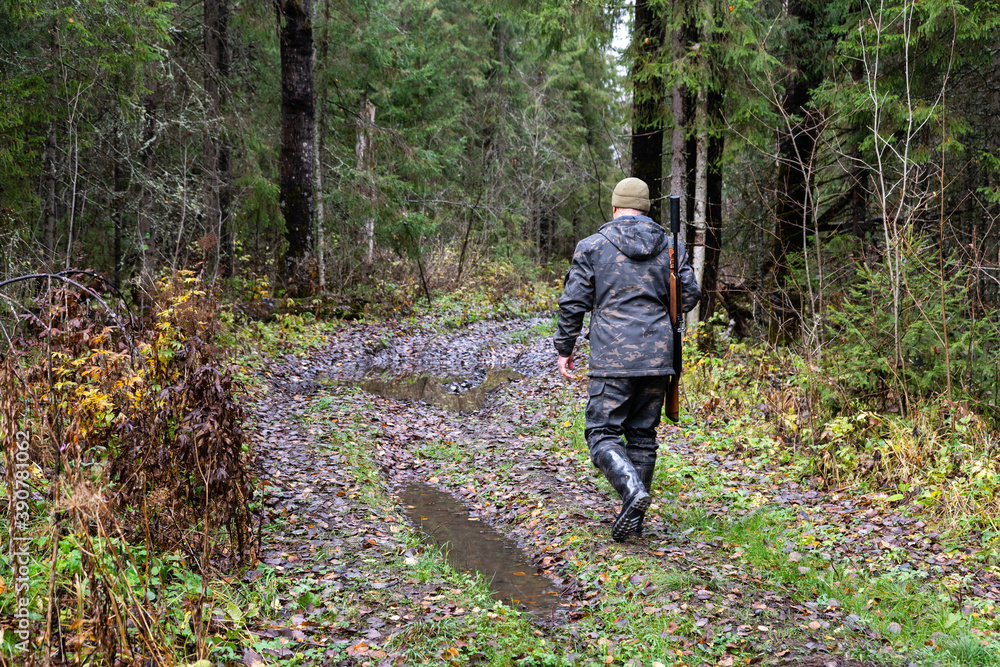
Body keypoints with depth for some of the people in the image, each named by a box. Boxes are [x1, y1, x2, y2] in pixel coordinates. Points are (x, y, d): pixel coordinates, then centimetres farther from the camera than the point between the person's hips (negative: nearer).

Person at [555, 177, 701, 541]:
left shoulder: (592, 246, -1)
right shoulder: (670, 246, 8)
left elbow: (573, 302, -2)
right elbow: (689, 295, 9)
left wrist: (564, 348, 9)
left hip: (613, 360, -4)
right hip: (658, 357, 4)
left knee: (602, 433, 1)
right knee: (643, 435, 12)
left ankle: (632, 489, -23)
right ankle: (634, 518, 15)